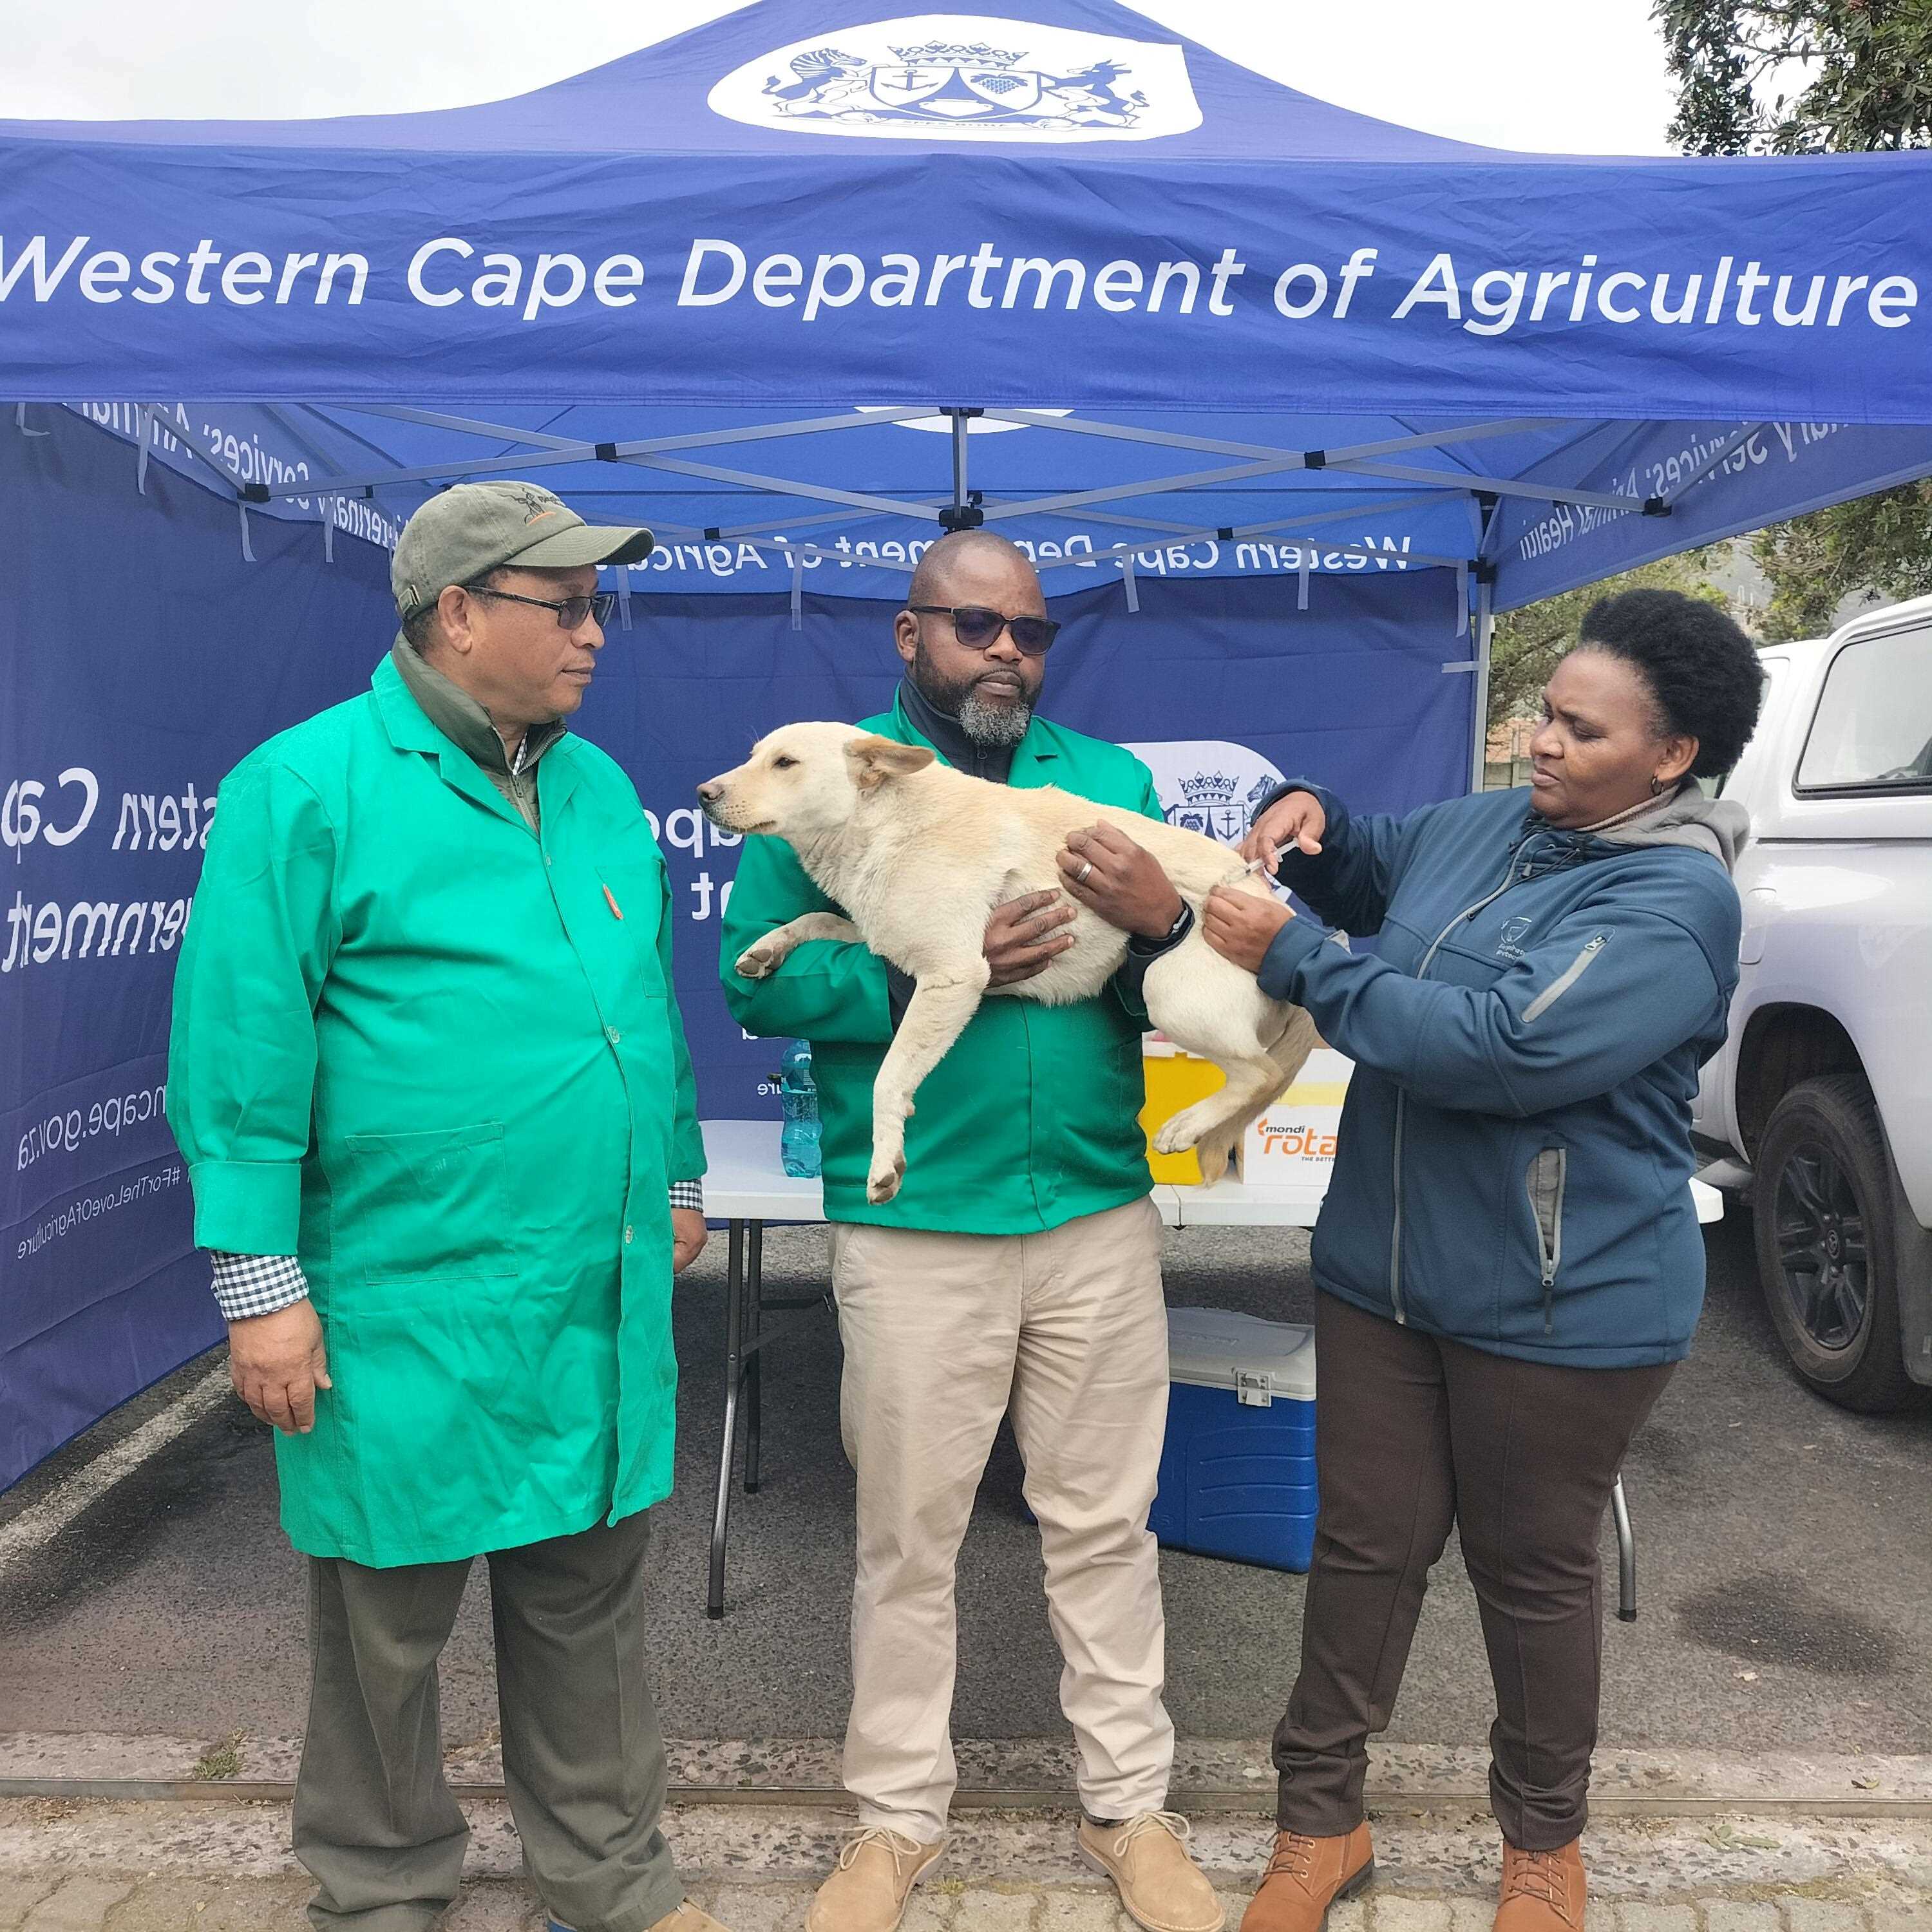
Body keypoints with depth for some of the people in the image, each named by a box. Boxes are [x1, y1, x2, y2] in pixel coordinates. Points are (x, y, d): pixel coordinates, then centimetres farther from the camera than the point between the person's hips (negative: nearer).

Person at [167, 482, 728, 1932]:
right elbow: (239, 1055, -12)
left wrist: (676, 1179, 18)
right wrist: (260, 1281, -13)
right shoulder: (307, 788, -10)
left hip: (602, 1299, 6)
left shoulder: (599, 788, 10)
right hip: (409, 1308, -5)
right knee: (389, 1622, 13)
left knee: (588, 1600, 18)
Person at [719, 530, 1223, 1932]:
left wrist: (1163, 920, -16)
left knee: (1105, 1525, 14)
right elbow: (756, 977, -9)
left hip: (1098, 1215, 3)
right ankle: (899, 1817, 32)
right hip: (911, 1225, -2)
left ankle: (1132, 1805, 33)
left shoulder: (1112, 777, 8)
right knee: (909, 1537, 12)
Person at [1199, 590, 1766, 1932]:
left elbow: (1506, 1047, -30)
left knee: (1532, 1571, 13)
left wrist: (1291, 956, -23)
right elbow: (1367, 871, 25)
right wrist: (1308, 818, 0)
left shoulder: (1676, 903, -18)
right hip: (1385, 1270, 6)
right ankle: (1321, 1820, 32)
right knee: (1365, 1546, 14)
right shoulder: (1478, 830, 5)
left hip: (1563, 1304, -6)